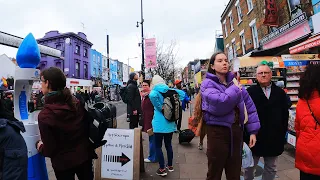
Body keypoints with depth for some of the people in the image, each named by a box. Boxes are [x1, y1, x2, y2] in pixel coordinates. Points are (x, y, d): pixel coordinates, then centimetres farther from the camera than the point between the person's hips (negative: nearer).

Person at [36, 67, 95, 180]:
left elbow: (49, 150, -15)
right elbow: (88, 127, 0)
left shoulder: (44, 115, -22)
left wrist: (40, 146, 5)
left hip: (64, 162, -3)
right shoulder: (76, 102, -9)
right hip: (85, 155, 4)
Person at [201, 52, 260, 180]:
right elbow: (220, 102, -27)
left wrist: (253, 130, 3)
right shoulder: (208, 84, -9)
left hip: (236, 130, 5)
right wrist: (236, 89, -12)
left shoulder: (234, 81, 8)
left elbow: (249, 105, 7)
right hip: (218, 131, -5)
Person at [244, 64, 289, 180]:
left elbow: (285, 115, 8)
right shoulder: (250, 92, -5)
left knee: (271, 168, 18)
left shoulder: (280, 93, 5)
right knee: (249, 166, 13)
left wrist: (283, 133, 6)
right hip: (254, 136, -3)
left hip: (274, 138, 3)